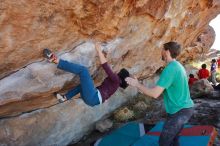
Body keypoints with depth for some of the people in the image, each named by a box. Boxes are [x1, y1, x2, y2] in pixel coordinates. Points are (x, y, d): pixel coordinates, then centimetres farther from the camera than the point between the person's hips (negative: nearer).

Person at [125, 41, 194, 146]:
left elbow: (155, 94, -27)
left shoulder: (170, 68, -23)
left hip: (179, 111, -9)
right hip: (186, 108, 9)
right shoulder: (178, 66, 9)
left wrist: (137, 84, -15)